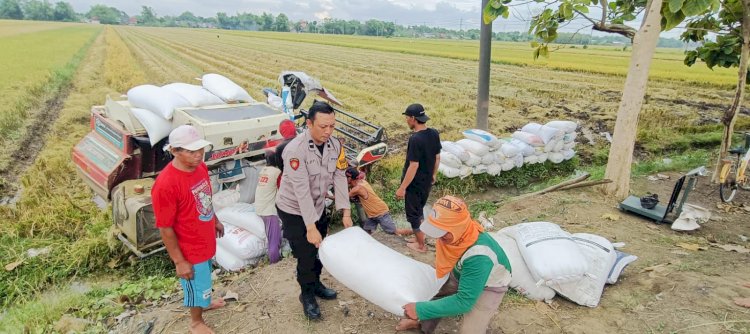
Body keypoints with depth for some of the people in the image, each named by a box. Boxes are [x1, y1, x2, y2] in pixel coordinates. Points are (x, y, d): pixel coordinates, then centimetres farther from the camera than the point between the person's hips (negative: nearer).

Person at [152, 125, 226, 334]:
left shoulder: (200, 166, -10)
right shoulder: (166, 184, -33)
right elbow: (165, 229, -25)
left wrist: (215, 221, 20)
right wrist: (179, 261, -18)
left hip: (206, 240, 7)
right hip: (190, 249, -7)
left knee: (205, 277, 31)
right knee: (197, 285, 16)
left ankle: (204, 301, 59)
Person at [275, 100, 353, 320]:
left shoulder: (335, 145, -10)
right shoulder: (295, 149, -30)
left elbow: (339, 178, -9)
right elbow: (302, 190, -32)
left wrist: (346, 212, -13)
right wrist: (311, 226, -31)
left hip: (318, 206, 6)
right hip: (294, 210, -6)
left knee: (319, 249, 19)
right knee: (305, 255, 2)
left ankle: (316, 284, 43)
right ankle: (307, 295, 26)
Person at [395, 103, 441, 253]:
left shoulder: (415, 139, -27)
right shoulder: (434, 133, -3)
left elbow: (413, 166, -26)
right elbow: (437, 157, 7)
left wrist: (402, 188, -20)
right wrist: (433, 175, 22)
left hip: (414, 184, -8)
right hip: (427, 182, 8)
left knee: (413, 214, 10)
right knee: (419, 210, 25)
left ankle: (421, 245, 23)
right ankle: (419, 235, 41)